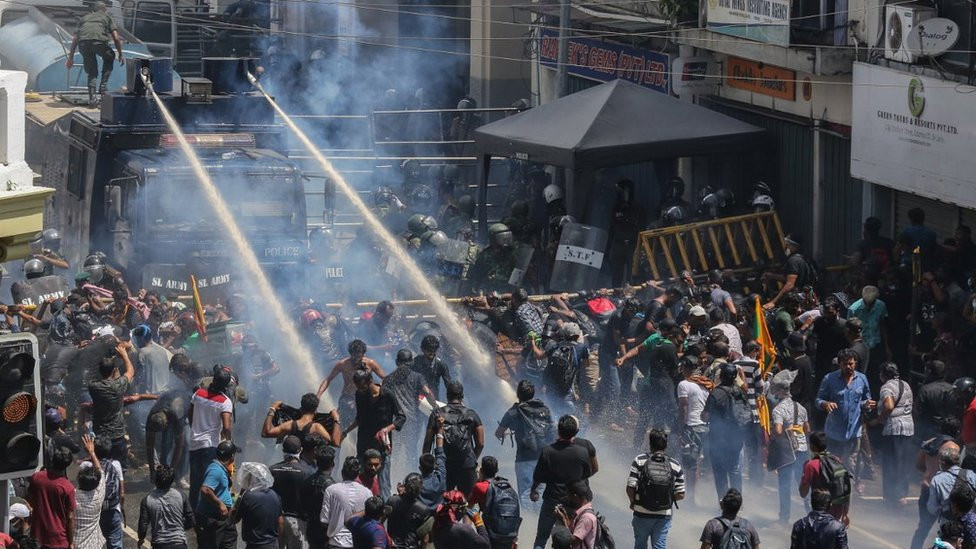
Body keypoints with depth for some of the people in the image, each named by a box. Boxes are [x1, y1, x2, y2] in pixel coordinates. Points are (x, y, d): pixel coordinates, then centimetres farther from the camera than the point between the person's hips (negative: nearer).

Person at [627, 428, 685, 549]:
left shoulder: (639, 461, -9)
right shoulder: (675, 466, -5)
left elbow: (630, 488, -12)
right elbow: (680, 495, -4)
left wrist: (633, 502, 8)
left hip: (642, 513, 0)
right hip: (664, 515, 0)